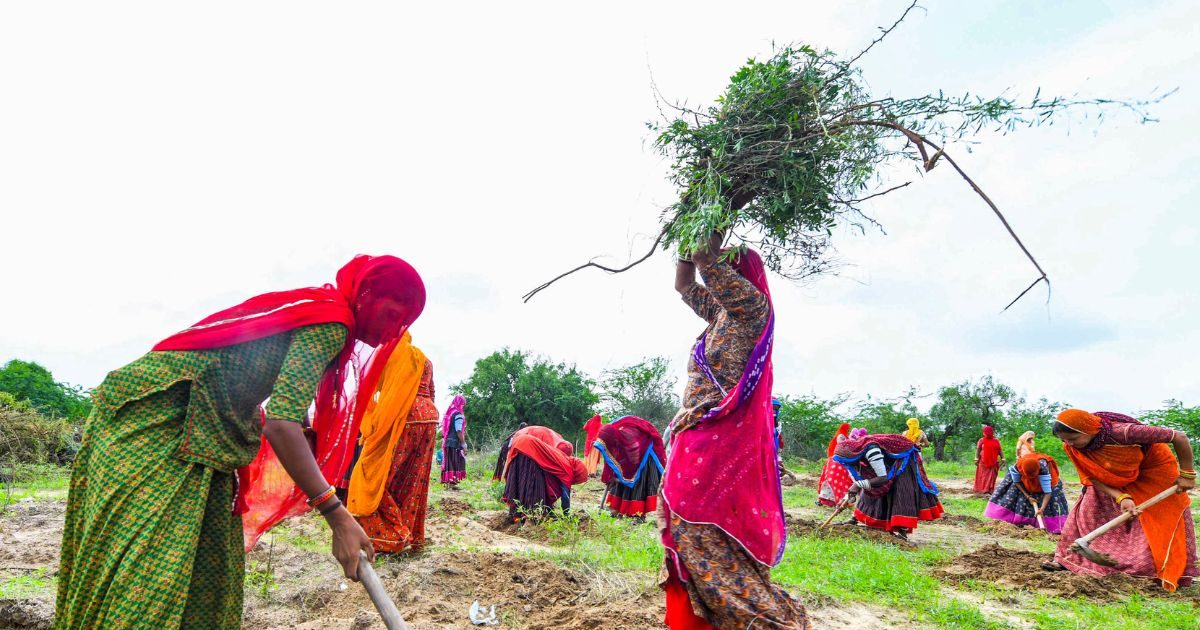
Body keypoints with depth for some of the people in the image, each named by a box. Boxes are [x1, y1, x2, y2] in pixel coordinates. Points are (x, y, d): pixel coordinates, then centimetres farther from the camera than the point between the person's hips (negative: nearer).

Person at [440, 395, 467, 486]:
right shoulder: (458, 414, -11)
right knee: (455, 463, -3)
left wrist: (444, 440, 19)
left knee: (449, 463, 12)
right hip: (455, 443, -8)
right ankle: (452, 482, -4)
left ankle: (447, 481, 15)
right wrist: (464, 445, -14)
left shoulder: (448, 412, 12)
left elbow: (444, 430, 14)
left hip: (447, 442, 8)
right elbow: (459, 431, -17)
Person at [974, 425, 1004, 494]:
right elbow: (978, 450, -1)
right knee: (983, 475, 0)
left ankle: (989, 490, 5)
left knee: (992, 476, 1)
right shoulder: (981, 440, 1)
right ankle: (981, 489, 4)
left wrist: (1002, 459, 2)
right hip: (983, 461, -3)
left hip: (993, 462, 3)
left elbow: (1000, 450, 11)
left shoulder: (996, 441, 11)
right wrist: (976, 459, -9)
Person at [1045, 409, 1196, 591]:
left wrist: (1187, 474, -22)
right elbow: (1092, 478, -16)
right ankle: (1067, 558, 1)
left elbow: (1180, 437, -31)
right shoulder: (1073, 447, -25)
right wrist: (1122, 498, -31)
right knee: (1087, 510, -5)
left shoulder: (1123, 433, -41)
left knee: (1166, 519, -6)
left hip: (1154, 472, -4)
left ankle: (1173, 575, 10)